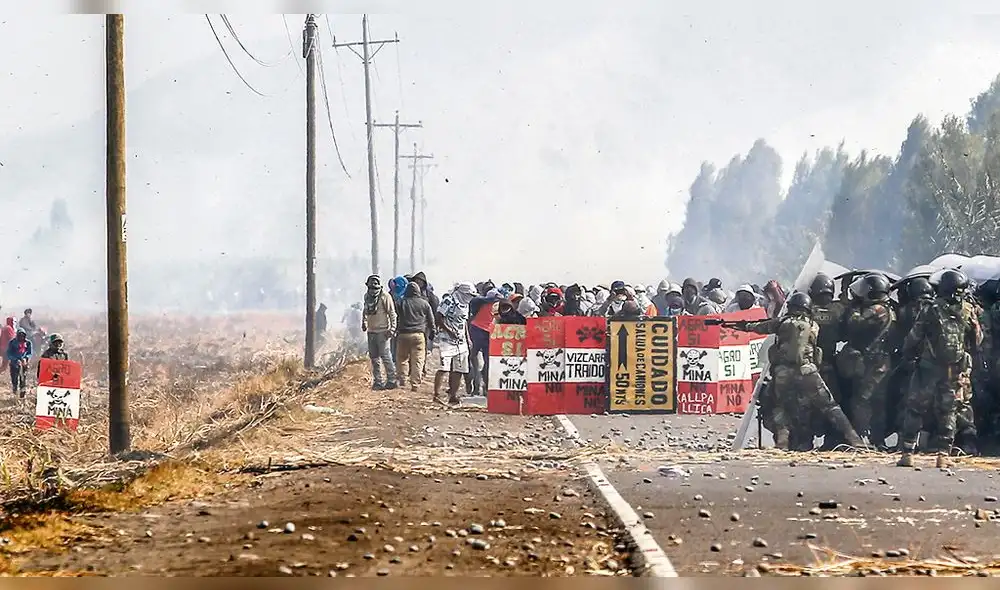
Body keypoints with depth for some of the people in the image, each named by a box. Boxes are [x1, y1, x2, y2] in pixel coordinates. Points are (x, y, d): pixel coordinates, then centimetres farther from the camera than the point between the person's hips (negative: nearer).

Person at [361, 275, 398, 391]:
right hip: (371, 331, 7)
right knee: (374, 357, 10)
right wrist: (364, 322, 18)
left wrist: (392, 328, -16)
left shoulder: (385, 296, -11)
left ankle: (392, 380, 0)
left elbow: (392, 313, -11)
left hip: (382, 331, -7)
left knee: (385, 356, -7)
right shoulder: (367, 296, 9)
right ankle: (378, 381, 18)